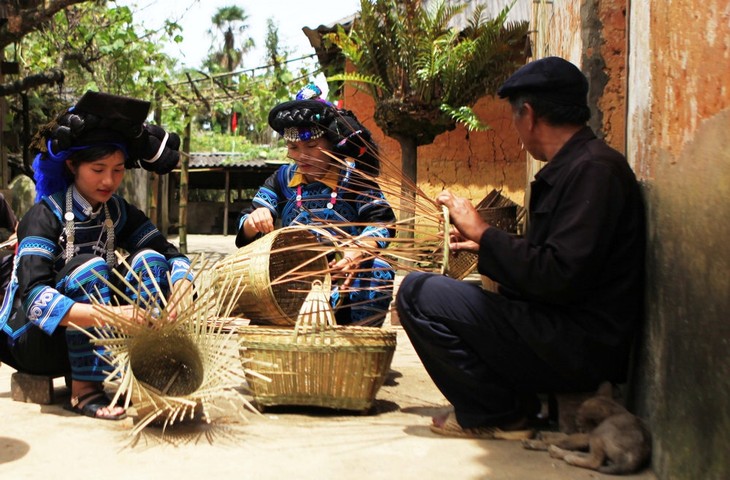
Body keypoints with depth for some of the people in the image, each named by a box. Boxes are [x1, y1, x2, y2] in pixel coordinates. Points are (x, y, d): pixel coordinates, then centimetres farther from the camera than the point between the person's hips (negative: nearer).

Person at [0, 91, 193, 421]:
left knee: (148, 260, -13)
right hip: (31, 338, -5)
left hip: (92, 337, 6)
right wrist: (107, 314, -47)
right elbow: (34, 297, -32)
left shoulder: (118, 212, 1)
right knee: (90, 267, -31)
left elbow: (171, 255, -4)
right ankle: (84, 390, -26)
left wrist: (181, 294, -28)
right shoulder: (46, 215, -19)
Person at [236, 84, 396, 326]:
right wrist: (253, 221, -20)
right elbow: (245, 233, 7)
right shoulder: (282, 179, 9)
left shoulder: (352, 178, 0)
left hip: (344, 274, -3)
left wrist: (358, 251, -36)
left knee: (377, 270, -31)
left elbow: (381, 220, -13)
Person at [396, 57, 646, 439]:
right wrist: (485, 244, 26)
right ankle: (510, 405, 13)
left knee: (418, 292, -15)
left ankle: (499, 415, -3)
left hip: (578, 346, -11)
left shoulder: (594, 168, -17)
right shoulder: (573, 166, 13)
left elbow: (559, 278, -25)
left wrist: (484, 233, -13)